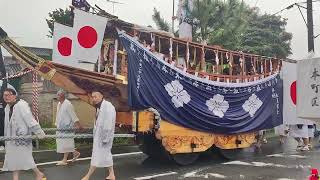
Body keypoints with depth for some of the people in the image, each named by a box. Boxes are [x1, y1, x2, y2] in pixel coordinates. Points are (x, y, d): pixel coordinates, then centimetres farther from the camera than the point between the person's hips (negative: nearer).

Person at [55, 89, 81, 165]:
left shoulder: (68, 104, -16)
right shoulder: (59, 104, 10)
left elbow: (73, 115, -17)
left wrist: (77, 124, -20)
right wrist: (57, 124, 19)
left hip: (67, 127, -9)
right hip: (60, 127, 9)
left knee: (66, 143, -2)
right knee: (61, 142, 12)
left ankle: (64, 160, 8)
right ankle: (75, 152, 26)